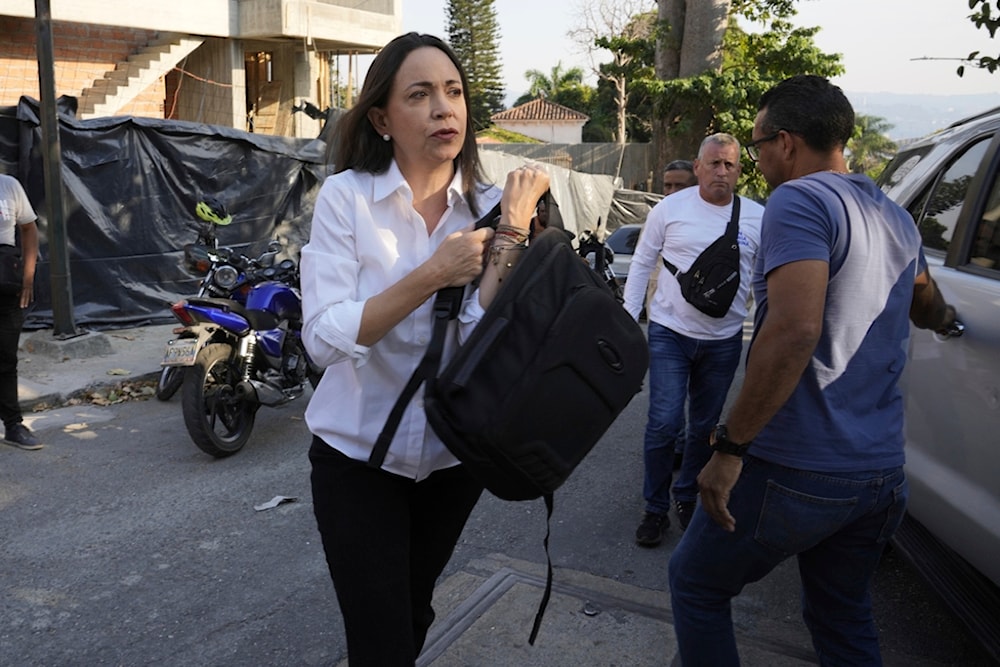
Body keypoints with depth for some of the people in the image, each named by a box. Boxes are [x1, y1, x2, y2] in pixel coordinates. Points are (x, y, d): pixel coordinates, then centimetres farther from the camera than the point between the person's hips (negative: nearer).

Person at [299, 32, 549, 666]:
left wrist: (514, 227, -23)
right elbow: (325, 338, -22)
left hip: (454, 456, 4)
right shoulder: (348, 196, -13)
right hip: (359, 456, -3)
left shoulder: (489, 205, -6)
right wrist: (433, 274, -26)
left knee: (414, 616, 25)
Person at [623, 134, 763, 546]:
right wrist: (628, 317, -2)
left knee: (704, 426, 13)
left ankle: (687, 497, 33)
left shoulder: (757, 218, 2)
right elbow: (642, 264, 3)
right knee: (664, 423, -7)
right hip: (670, 332, -2)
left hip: (724, 340, 2)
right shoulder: (670, 209, -2)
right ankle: (656, 508, 10)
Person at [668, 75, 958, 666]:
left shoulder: (799, 201, -13)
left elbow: (794, 330, -28)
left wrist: (731, 447, -23)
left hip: (798, 471, -8)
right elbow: (928, 311, 32)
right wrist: (945, 315, 56)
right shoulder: (895, 217, 13)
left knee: (696, 585, 13)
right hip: (882, 472, 8)